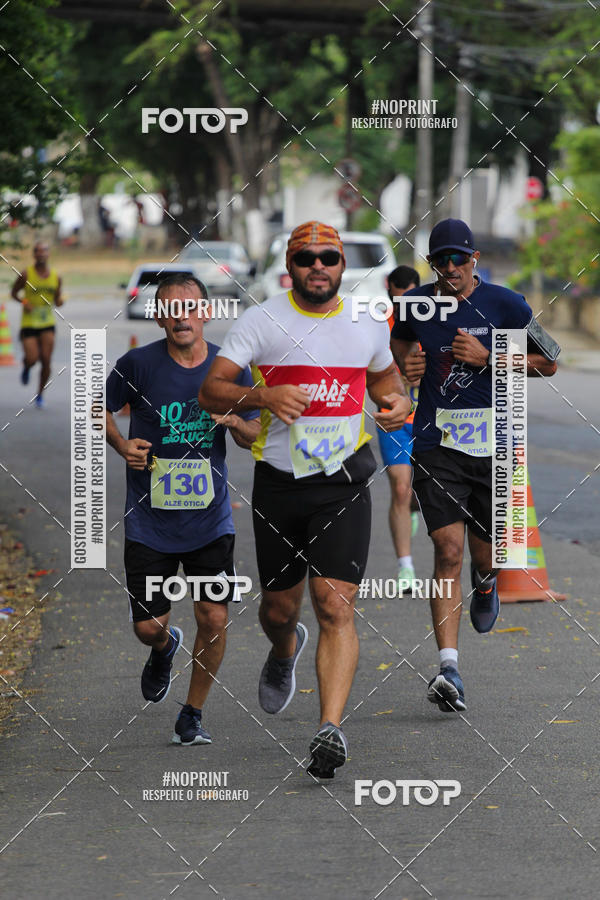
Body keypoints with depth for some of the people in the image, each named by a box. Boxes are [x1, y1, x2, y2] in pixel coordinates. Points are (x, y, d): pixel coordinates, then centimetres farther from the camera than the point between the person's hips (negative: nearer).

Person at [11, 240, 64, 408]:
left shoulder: (56, 276, 3)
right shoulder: (26, 274, -6)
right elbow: (14, 292, 5)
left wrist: (59, 301, -10)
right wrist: (23, 302, -13)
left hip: (48, 323, 2)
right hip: (29, 323, -2)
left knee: (46, 360, -7)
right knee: (32, 359, -13)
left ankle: (40, 394, 12)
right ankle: (26, 368, 27)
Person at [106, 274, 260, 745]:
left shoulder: (229, 366, -2)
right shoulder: (138, 364, -8)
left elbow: (255, 435, 8)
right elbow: (100, 409, 8)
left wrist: (234, 420, -15)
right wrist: (122, 445, -11)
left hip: (211, 521, 1)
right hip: (150, 523, -1)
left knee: (214, 620, -6)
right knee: (147, 627, 1)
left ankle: (193, 714, 15)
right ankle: (165, 647, 40)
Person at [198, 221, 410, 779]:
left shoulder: (368, 322, 7)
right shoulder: (261, 320, -2)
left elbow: (381, 374, 28)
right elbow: (210, 392, -8)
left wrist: (396, 398, 4)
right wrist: (263, 396, -26)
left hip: (343, 482, 0)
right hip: (279, 481, 0)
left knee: (336, 607, -13)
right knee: (279, 606, 13)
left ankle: (331, 729, -19)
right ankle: (284, 651, 50)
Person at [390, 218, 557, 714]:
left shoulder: (505, 304, -4)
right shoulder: (417, 304, 3)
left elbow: (547, 362, 1)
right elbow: (400, 341, 25)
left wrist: (486, 358, -12)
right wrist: (406, 364, 2)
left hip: (493, 446, 0)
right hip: (437, 445, 0)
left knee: (486, 553, 10)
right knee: (449, 551, -13)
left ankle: (485, 582, 51)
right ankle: (449, 668, -16)